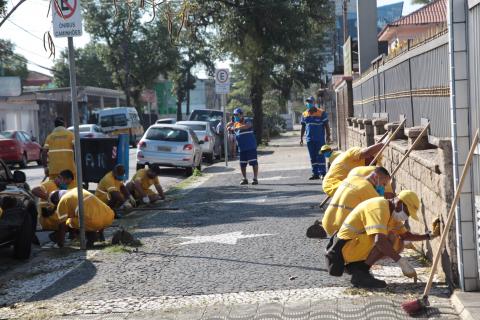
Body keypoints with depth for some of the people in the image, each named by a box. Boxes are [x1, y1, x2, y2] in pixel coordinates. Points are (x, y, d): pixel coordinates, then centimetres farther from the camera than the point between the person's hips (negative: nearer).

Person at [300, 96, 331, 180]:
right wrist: (301, 138, 13)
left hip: (320, 139, -5)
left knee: (320, 156, -7)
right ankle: (315, 174, 11)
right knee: (312, 157, 7)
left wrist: (328, 136, -6)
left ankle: (322, 173, -4)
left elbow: (326, 125, 0)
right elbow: (303, 127, 17)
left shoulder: (321, 113, -1)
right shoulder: (304, 114, 12)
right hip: (310, 139, 5)